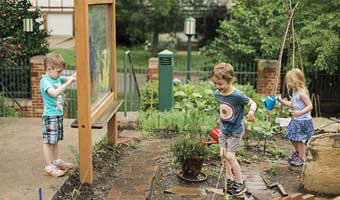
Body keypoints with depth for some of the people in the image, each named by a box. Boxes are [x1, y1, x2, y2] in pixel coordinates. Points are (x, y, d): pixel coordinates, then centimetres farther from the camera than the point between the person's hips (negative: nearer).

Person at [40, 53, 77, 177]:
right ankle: (49, 167, 3)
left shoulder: (57, 78, 7)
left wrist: (75, 76, -12)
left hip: (58, 114, 9)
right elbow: (55, 93, -33)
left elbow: (70, 78, 11)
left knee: (55, 140, 19)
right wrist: (69, 82, -35)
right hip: (50, 116, -9)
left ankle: (57, 162, 31)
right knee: (48, 142, -2)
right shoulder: (45, 81, -18)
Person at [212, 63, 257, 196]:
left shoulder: (237, 95, -25)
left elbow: (252, 103, -14)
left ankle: (240, 183, 6)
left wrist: (251, 112, -34)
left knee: (230, 156, -9)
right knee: (223, 154, 7)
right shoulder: (217, 94, -6)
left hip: (235, 131, -6)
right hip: (223, 129, 6)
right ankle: (230, 180, 22)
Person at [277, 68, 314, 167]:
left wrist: (300, 112, -34)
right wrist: (281, 101, 12)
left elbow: (310, 106, -23)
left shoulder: (302, 93, -22)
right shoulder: (295, 92, 7)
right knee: (292, 138, 19)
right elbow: (292, 104, 17)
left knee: (299, 139, 1)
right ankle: (297, 152, 42)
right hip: (296, 120, 9)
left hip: (303, 120, -9)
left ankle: (301, 158, 16)